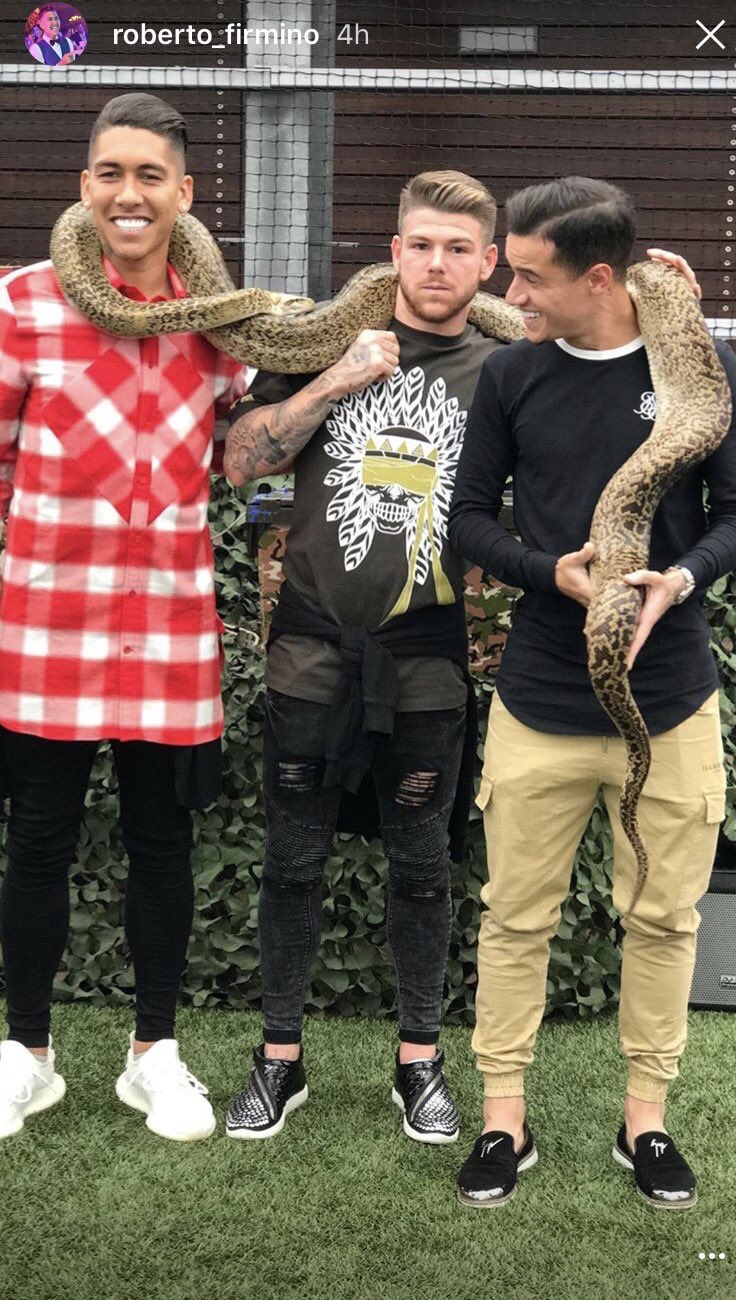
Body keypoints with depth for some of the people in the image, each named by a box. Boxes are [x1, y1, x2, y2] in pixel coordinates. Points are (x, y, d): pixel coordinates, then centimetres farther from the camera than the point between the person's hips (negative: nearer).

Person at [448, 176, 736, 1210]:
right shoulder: (510, 375, 0)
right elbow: (470, 517, 4)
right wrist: (555, 573, -15)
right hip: (539, 705, 1)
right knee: (516, 916, 7)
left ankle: (646, 1116, 27)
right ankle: (504, 1119, 22)